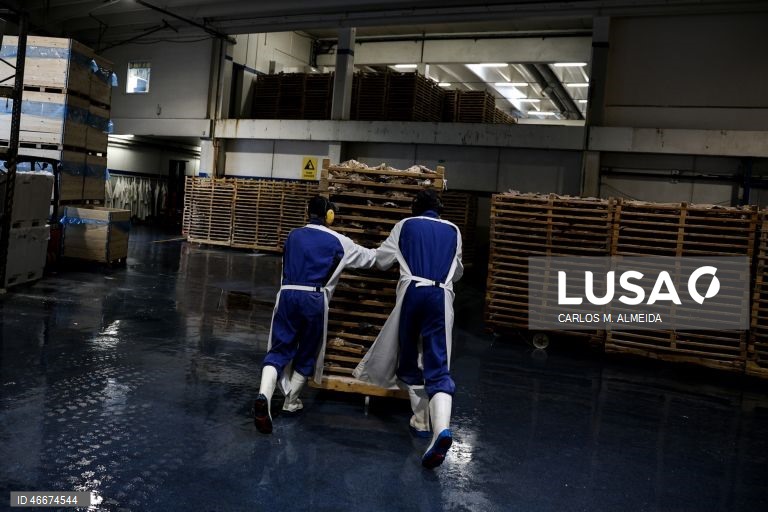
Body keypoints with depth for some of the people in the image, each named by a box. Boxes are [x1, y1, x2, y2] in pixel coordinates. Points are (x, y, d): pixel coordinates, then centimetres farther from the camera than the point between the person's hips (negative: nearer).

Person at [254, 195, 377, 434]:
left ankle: (264, 396, -23)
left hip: (287, 295, 2)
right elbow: (370, 258, 18)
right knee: (307, 353, 17)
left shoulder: (294, 235, 15)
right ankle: (291, 401, 29)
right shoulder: (338, 242, 7)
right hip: (314, 299, -2)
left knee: (278, 350, 2)